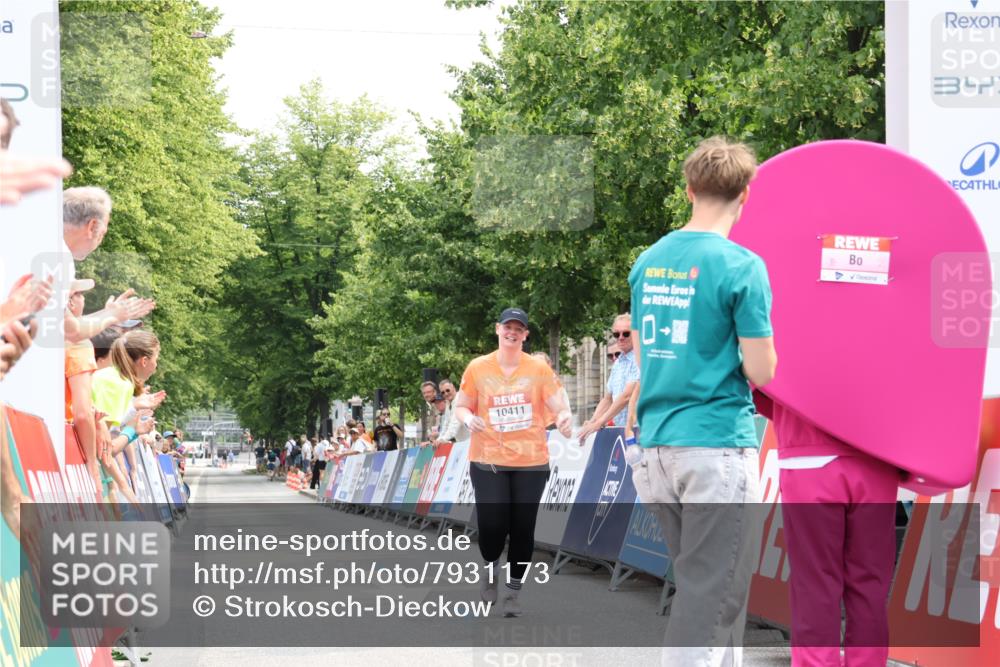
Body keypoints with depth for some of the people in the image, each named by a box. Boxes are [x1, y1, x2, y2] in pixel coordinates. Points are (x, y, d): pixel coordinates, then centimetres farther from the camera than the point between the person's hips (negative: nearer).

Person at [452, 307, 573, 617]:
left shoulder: (539, 368, 1)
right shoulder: (477, 368, 2)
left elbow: (558, 405, -2)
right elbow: (461, 406, 10)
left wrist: (564, 416, -25)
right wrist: (468, 419, -12)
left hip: (531, 461, 1)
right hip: (488, 460, 0)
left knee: (522, 529, 1)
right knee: (492, 525, -10)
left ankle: (513, 589, 18)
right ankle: (490, 567, 24)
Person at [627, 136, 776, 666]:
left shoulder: (647, 261, 9)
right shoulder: (741, 266, -11)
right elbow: (761, 371, -11)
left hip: (656, 445, 7)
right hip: (718, 447, -7)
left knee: (698, 582, 19)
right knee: (712, 596, -3)